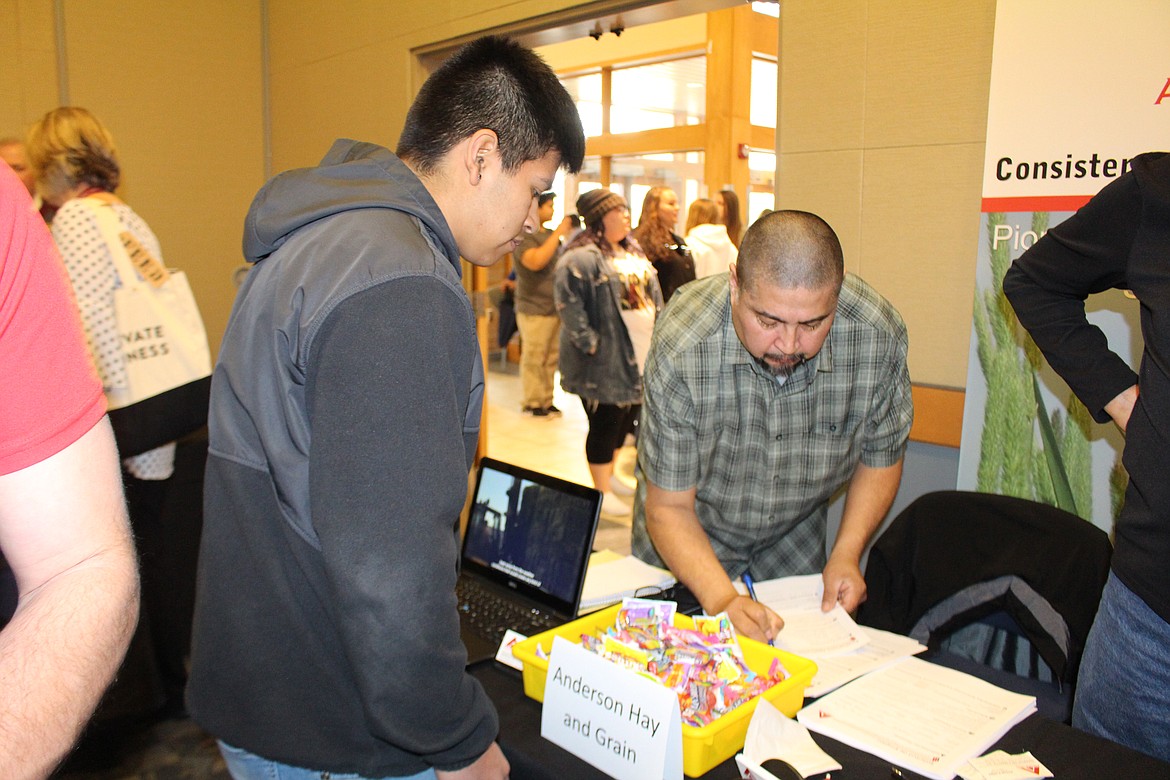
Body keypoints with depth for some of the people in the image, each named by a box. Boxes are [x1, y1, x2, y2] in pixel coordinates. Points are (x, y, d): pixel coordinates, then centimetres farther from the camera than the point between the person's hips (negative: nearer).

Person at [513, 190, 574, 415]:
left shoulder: (550, 234, 15)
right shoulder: (523, 236, -9)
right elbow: (535, 262, -27)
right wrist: (558, 233, -22)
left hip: (555, 307, 7)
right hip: (534, 310, -7)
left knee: (551, 358, 9)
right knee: (533, 359, -3)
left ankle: (546, 401, 17)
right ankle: (532, 402, 5)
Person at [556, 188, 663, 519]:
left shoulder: (634, 253, 15)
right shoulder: (581, 258, -15)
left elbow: (652, 294, 20)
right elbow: (569, 305, -21)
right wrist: (589, 342, -22)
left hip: (639, 356, 9)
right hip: (605, 361, -9)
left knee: (625, 418, 18)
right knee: (605, 423, 1)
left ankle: (609, 475, 37)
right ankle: (603, 492, 14)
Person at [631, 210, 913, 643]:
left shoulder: (879, 335, -27)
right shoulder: (681, 350, -35)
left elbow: (881, 454, -7)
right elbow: (669, 507, -26)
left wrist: (847, 552, -19)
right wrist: (723, 600, -40)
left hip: (795, 533, 3)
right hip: (693, 529, -2)